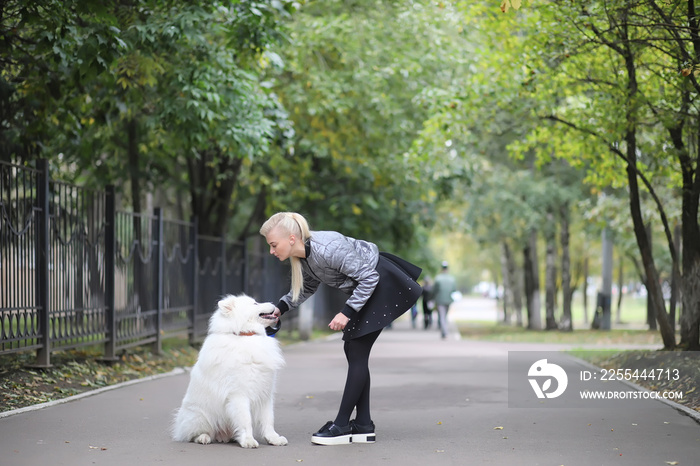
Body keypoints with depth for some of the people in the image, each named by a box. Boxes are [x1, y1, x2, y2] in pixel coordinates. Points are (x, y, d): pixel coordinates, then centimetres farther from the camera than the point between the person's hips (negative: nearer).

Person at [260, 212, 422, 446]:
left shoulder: (327, 249, -31)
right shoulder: (302, 255, -4)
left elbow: (369, 278, -25)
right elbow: (307, 287, 14)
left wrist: (347, 312, -26)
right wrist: (280, 308, 2)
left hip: (382, 284, -10)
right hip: (365, 287, 10)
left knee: (357, 352, -9)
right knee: (353, 350, 8)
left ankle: (341, 425, -5)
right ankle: (363, 426, 11)